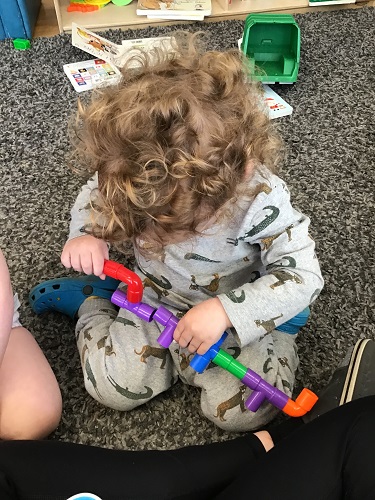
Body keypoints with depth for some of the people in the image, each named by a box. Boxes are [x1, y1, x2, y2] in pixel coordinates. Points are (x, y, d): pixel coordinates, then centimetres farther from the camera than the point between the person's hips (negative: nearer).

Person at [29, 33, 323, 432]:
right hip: (153, 297, 2)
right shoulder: (129, 178, -23)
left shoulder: (263, 200, -34)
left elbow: (303, 274, -25)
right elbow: (93, 194, -1)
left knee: (244, 410, -16)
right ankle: (92, 301, 19)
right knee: (114, 387, -9)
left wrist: (224, 311, -34)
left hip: (234, 312, -2)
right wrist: (86, 233, -23)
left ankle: (276, 329, 13)